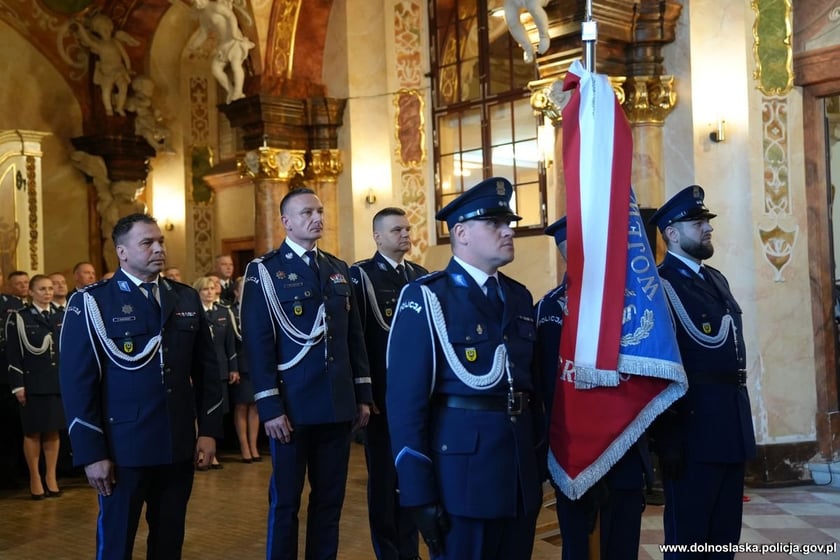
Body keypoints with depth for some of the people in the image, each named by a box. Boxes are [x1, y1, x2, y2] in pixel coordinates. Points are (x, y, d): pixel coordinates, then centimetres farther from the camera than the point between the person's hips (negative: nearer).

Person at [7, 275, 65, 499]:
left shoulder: (62, 317, 11)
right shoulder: (18, 318, 0)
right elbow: (13, 354, -4)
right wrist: (18, 385, -10)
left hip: (59, 383, 3)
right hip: (32, 383, -3)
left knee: (53, 431, 7)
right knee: (33, 432, 4)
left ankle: (51, 476, 17)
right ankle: (35, 478, 14)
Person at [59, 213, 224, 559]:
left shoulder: (186, 298, 9)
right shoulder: (92, 302, -4)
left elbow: (206, 368, 10)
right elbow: (77, 381, -7)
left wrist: (209, 430, 3)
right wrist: (91, 453, -11)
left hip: (179, 445, 4)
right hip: (123, 448, -4)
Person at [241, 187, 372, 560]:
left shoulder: (339, 270, 13)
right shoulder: (264, 271, -4)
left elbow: (354, 337, 13)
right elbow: (258, 343, -10)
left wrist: (362, 396, 9)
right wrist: (270, 407, -15)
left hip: (338, 405, 5)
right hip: (293, 406, -5)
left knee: (330, 499, 12)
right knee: (285, 501, 6)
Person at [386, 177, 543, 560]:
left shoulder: (519, 297, 12)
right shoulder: (426, 298, -8)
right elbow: (405, 399, -12)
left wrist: (538, 466, 13)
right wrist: (419, 492, -15)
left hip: (520, 471, 6)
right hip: (462, 471, -6)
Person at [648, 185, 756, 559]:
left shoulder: (716, 279, 17)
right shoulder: (661, 285, -10)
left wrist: (739, 420, 15)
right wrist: (669, 437, -18)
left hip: (732, 421, 8)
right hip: (693, 424, -8)